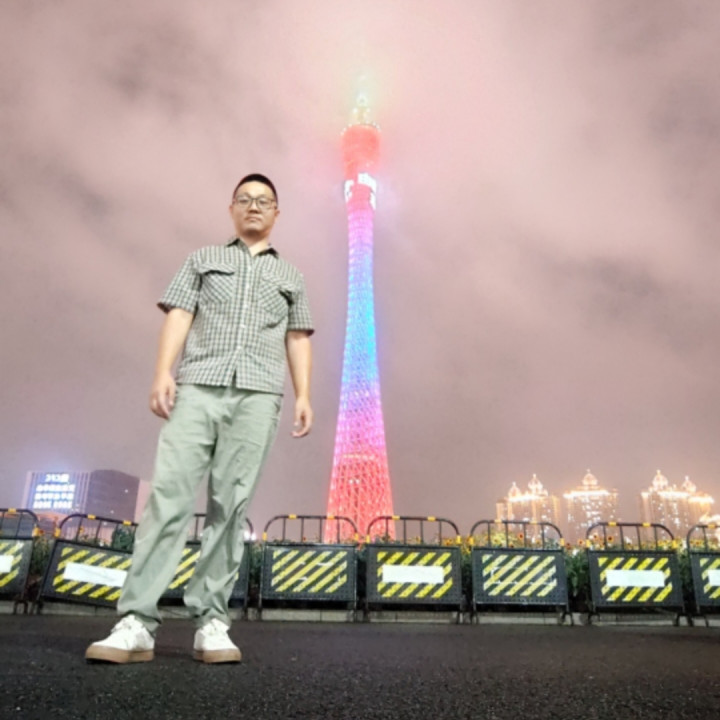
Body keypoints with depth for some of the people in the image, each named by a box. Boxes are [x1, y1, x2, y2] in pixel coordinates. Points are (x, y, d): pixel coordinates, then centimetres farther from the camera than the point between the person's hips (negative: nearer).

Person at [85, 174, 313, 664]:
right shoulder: (203, 259, 22)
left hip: (258, 394, 1)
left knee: (231, 505, -5)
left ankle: (211, 622, -2)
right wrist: (163, 373, -5)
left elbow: (298, 339, 18)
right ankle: (137, 623, -10)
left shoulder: (291, 277, 25)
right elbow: (179, 316, 10)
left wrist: (304, 395, 4)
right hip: (198, 386, 0)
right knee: (170, 494, -11)